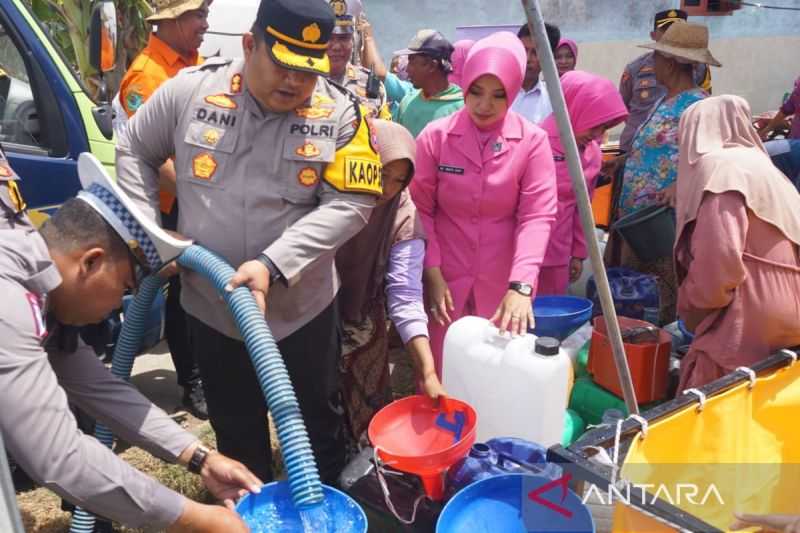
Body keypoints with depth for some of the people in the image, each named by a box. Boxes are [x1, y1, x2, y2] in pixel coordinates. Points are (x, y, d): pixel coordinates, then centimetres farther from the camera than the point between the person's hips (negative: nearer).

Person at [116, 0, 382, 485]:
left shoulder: (340, 113, -11)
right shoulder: (189, 90, -7)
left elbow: (349, 204, -16)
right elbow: (134, 152, 8)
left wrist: (271, 265, -25)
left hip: (303, 308, -1)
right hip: (210, 306, 2)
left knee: (318, 424, 18)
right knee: (236, 431, 21)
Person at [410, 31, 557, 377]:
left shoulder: (533, 141, -6)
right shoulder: (435, 136, -4)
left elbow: (537, 216, -13)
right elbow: (421, 209, -1)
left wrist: (521, 285, -25)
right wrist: (431, 272, -9)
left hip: (504, 284, 0)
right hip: (445, 280, 0)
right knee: (440, 370, 9)